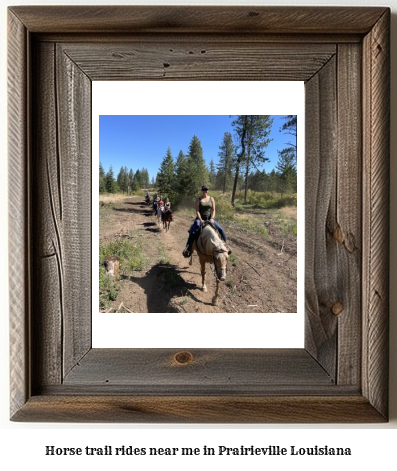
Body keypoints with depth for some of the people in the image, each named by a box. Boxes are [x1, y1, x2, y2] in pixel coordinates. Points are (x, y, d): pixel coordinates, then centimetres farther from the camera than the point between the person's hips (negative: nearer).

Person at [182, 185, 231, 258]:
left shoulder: (211, 199, 5)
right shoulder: (198, 200, -1)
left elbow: (213, 210, 0)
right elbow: (197, 211, -9)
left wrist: (212, 218, -16)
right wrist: (200, 220, -23)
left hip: (209, 218, 2)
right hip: (200, 218, -2)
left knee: (221, 229, -11)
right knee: (192, 232, -26)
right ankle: (188, 248, -19)